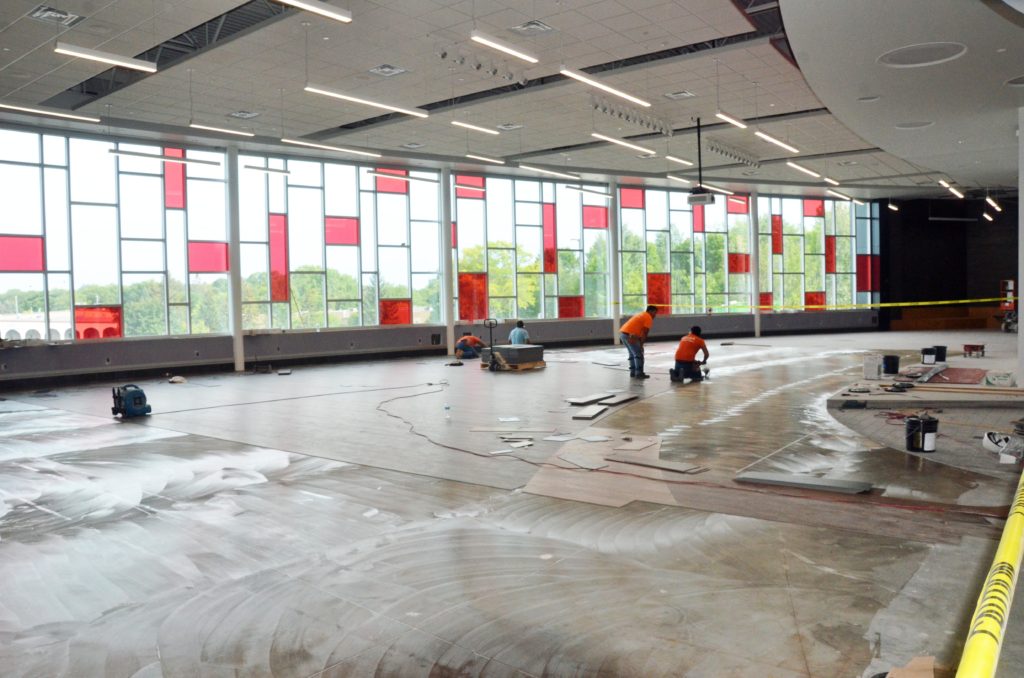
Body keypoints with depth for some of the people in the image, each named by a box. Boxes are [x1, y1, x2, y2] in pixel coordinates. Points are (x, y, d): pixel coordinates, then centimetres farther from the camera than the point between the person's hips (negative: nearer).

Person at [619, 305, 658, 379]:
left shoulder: (642, 314, 26)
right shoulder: (648, 318, -3)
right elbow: (644, 333, -8)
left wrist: (639, 343, 17)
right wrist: (641, 345, -1)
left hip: (623, 332, 9)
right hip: (629, 335, -9)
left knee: (632, 354, 20)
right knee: (639, 354, -3)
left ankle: (633, 372, 23)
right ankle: (639, 374, -3)